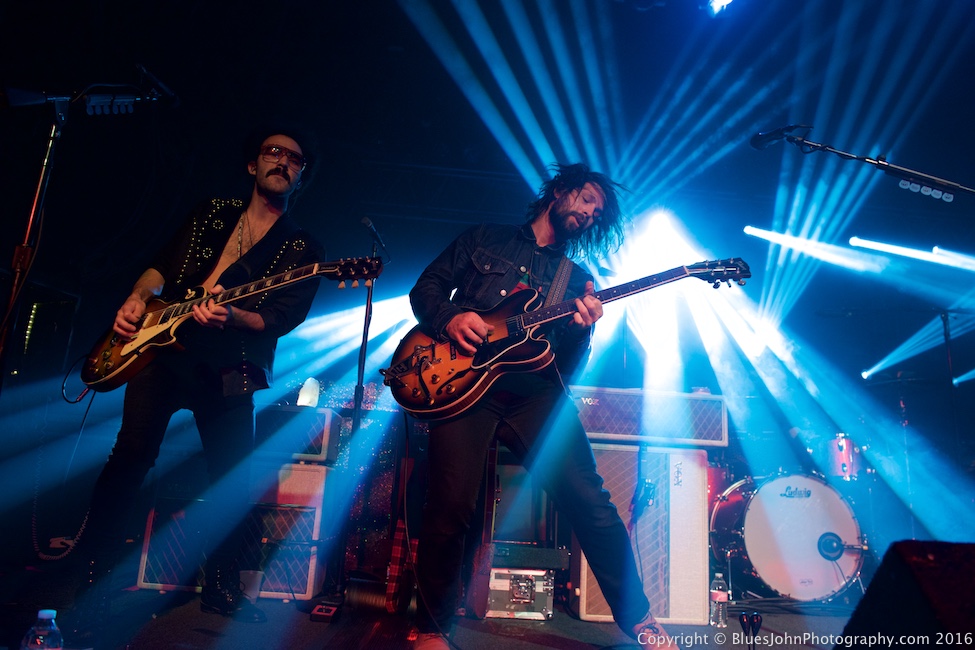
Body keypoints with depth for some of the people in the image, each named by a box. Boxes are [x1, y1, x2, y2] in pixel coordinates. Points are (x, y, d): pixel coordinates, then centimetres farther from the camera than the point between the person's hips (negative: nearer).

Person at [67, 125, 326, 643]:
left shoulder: (303, 249, 8)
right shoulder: (211, 213, 17)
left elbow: (282, 320, -3)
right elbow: (161, 266, 20)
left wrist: (231, 315, -22)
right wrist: (137, 300, -1)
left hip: (229, 369, -1)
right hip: (163, 347, 1)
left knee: (231, 478, -2)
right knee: (132, 454, -12)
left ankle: (221, 588, 18)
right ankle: (93, 575, 5)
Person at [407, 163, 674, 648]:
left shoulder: (579, 280, 23)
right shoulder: (484, 239, 20)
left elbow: (569, 367, 15)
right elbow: (426, 287, 15)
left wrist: (582, 328, -6)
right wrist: (450, 318, -6)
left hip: (535, 391, 2)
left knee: (590, 501, -9)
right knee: (451, 505, -14)